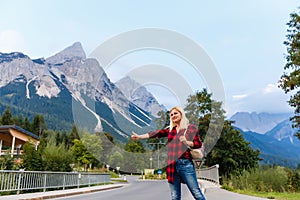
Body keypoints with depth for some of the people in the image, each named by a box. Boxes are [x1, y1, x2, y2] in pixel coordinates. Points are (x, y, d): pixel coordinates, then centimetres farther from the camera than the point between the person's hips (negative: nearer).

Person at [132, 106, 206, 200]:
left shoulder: (191, 127, 5)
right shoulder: (170, 129, 14)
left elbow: (199, 144, 2)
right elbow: (156, 133, 1)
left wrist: (186, 142, -15)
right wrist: (140, 136, -11)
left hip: (185, 164, -4)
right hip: (172, 165, 4)